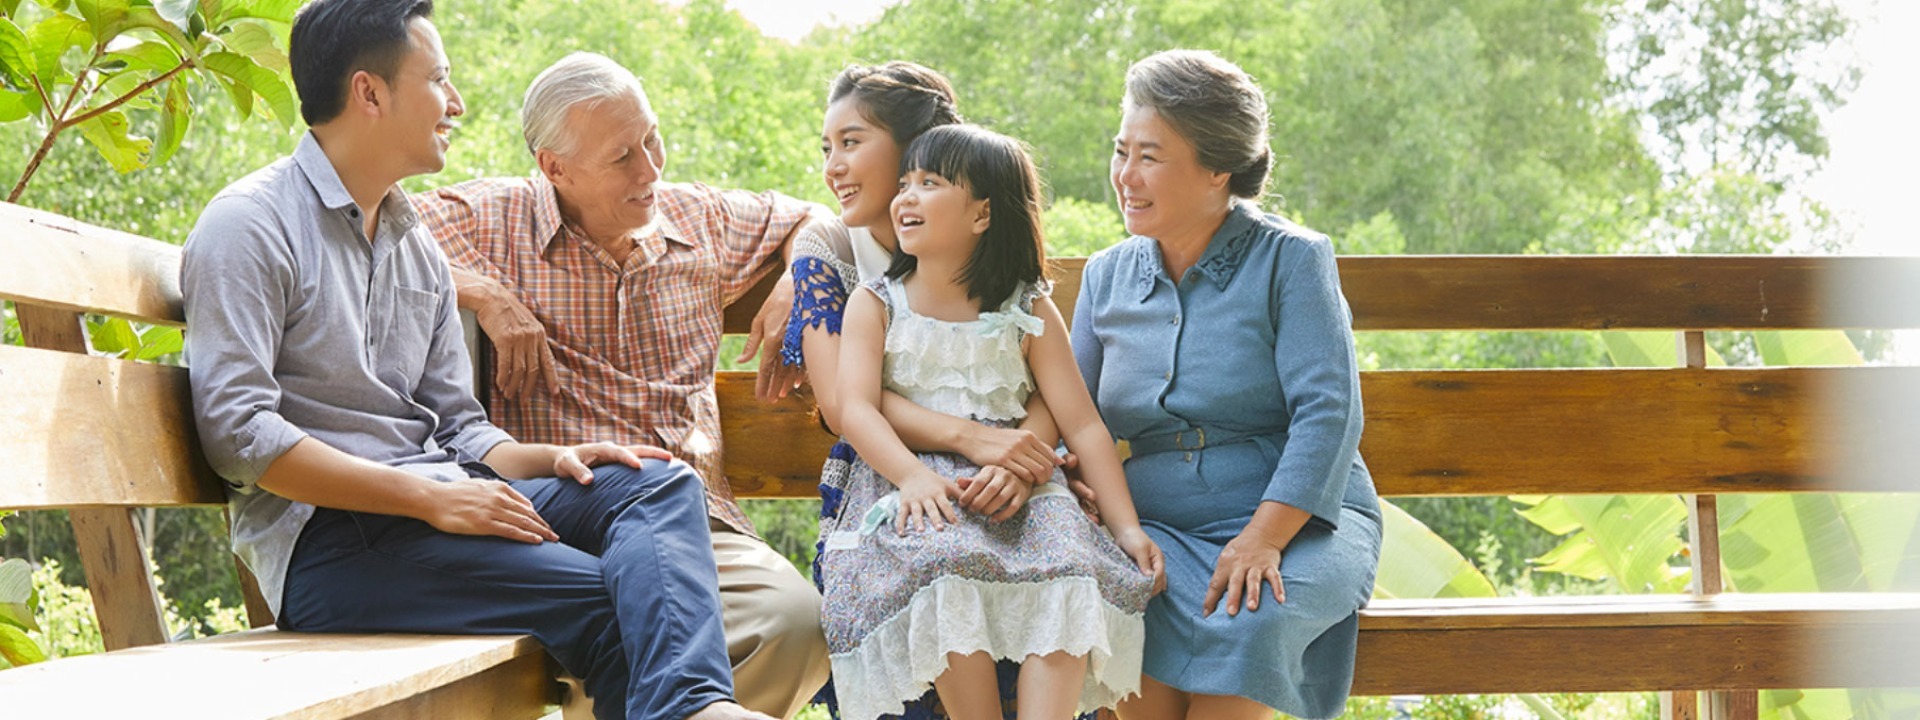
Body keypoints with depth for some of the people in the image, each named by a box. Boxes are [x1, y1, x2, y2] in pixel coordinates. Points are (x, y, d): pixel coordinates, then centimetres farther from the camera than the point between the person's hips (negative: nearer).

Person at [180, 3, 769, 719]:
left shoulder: (418, 249, 22)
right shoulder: (250, 225, -5)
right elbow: (236, 430, -16)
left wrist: (552, 459, -3)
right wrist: (428, 497, -20)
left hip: (434, 499, 8)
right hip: (326, 537, -8)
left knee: (657, 483, -16)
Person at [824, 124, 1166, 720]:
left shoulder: (1029, 312, 11)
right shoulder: (875, 305, 10)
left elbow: (1082, 425, 6)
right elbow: (855, 408, -5)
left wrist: (1127, 527, -5)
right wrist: (913, 476, -25)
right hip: (911, 485, -1)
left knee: (1074, 574, -29)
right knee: (947, 563, -35)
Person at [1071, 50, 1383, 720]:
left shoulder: (1291, 259, -4)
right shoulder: (1106, 276, 12)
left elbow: (1328, 414, -12)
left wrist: (1261, 539, -23)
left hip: (1297, 522, -3)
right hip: (1160, 531, 3)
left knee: (1249, 615, -37)